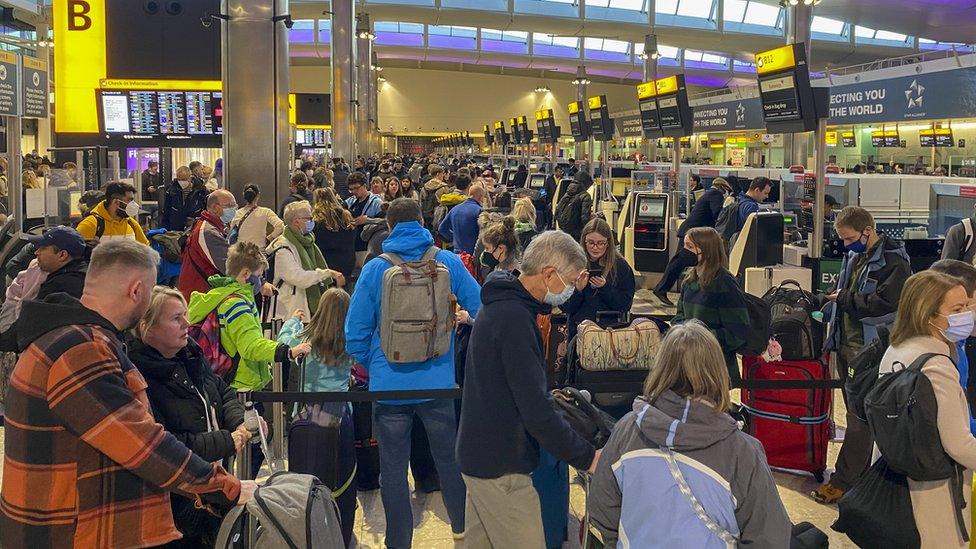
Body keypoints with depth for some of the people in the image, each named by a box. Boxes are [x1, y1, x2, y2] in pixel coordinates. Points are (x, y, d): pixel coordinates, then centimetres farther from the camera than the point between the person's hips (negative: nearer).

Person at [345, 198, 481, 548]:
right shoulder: (448, 262, -6)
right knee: (449, 458, 20)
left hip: (390, 384, -1)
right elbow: (480, 309, -2)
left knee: (393, 469, 11)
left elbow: (355, 333, -6)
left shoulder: (375, 269, -8)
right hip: (437, 382, 2)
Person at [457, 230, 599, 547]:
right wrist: (586, 457, -23)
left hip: (479, 454, 10)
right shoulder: (514, 318, -25)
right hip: (500, 466, -10)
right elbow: (535, 410, -28)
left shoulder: (501, 304, 8)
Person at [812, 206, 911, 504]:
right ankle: (860, 473, 26)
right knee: (857, 413, 16)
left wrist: (845, 298, -13)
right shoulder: (854, 256, 12)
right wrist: (828, 305, 8)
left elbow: (884, 303, -24)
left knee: (859, 417, -3)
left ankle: (843, 482, 1)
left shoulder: (893, 261, -13)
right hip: (846, 344, 8)